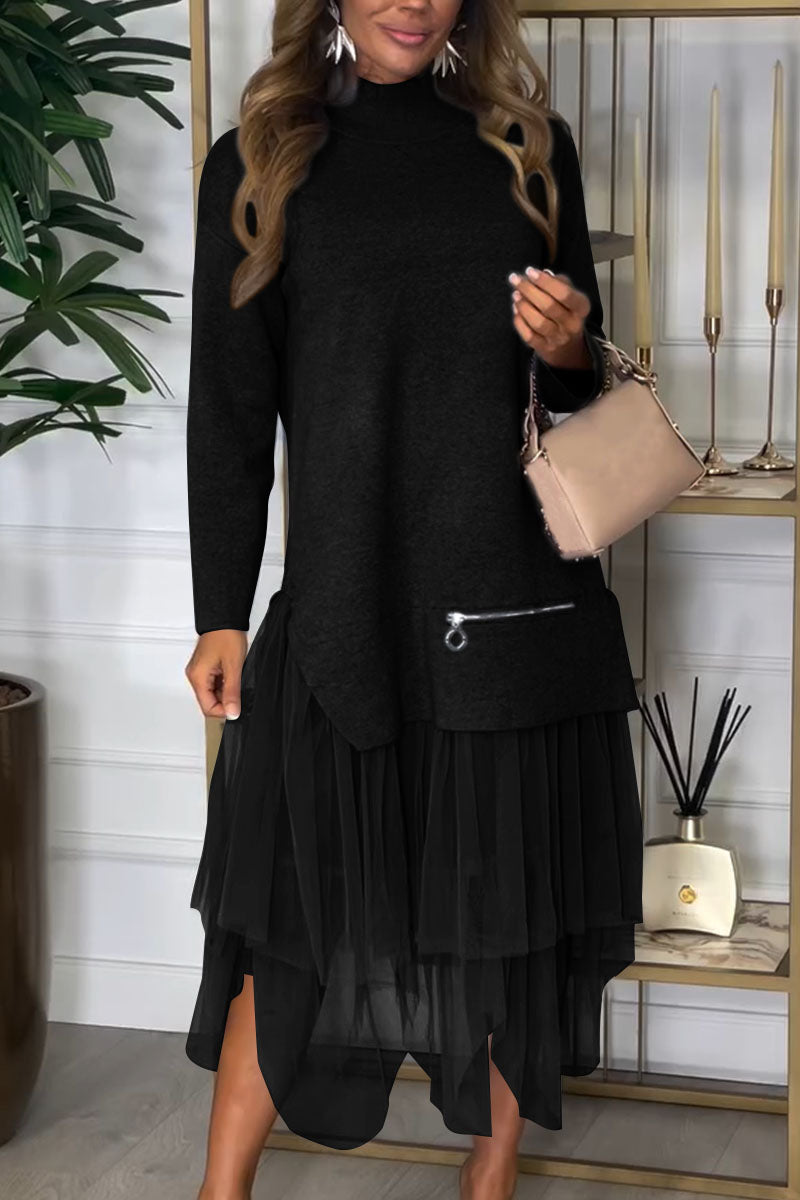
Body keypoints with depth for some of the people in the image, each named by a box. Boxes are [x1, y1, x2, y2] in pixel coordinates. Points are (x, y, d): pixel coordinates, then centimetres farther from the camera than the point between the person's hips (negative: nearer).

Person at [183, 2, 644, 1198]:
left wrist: (567, 349, -8)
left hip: (522, 593, 2)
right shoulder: (257, 164, 4)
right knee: (304, 907, 3)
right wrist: (222, 615, 1)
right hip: (346, 596, -2)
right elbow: (229, 411, 4)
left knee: (515, 899, 9)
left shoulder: (529, 145, 9)